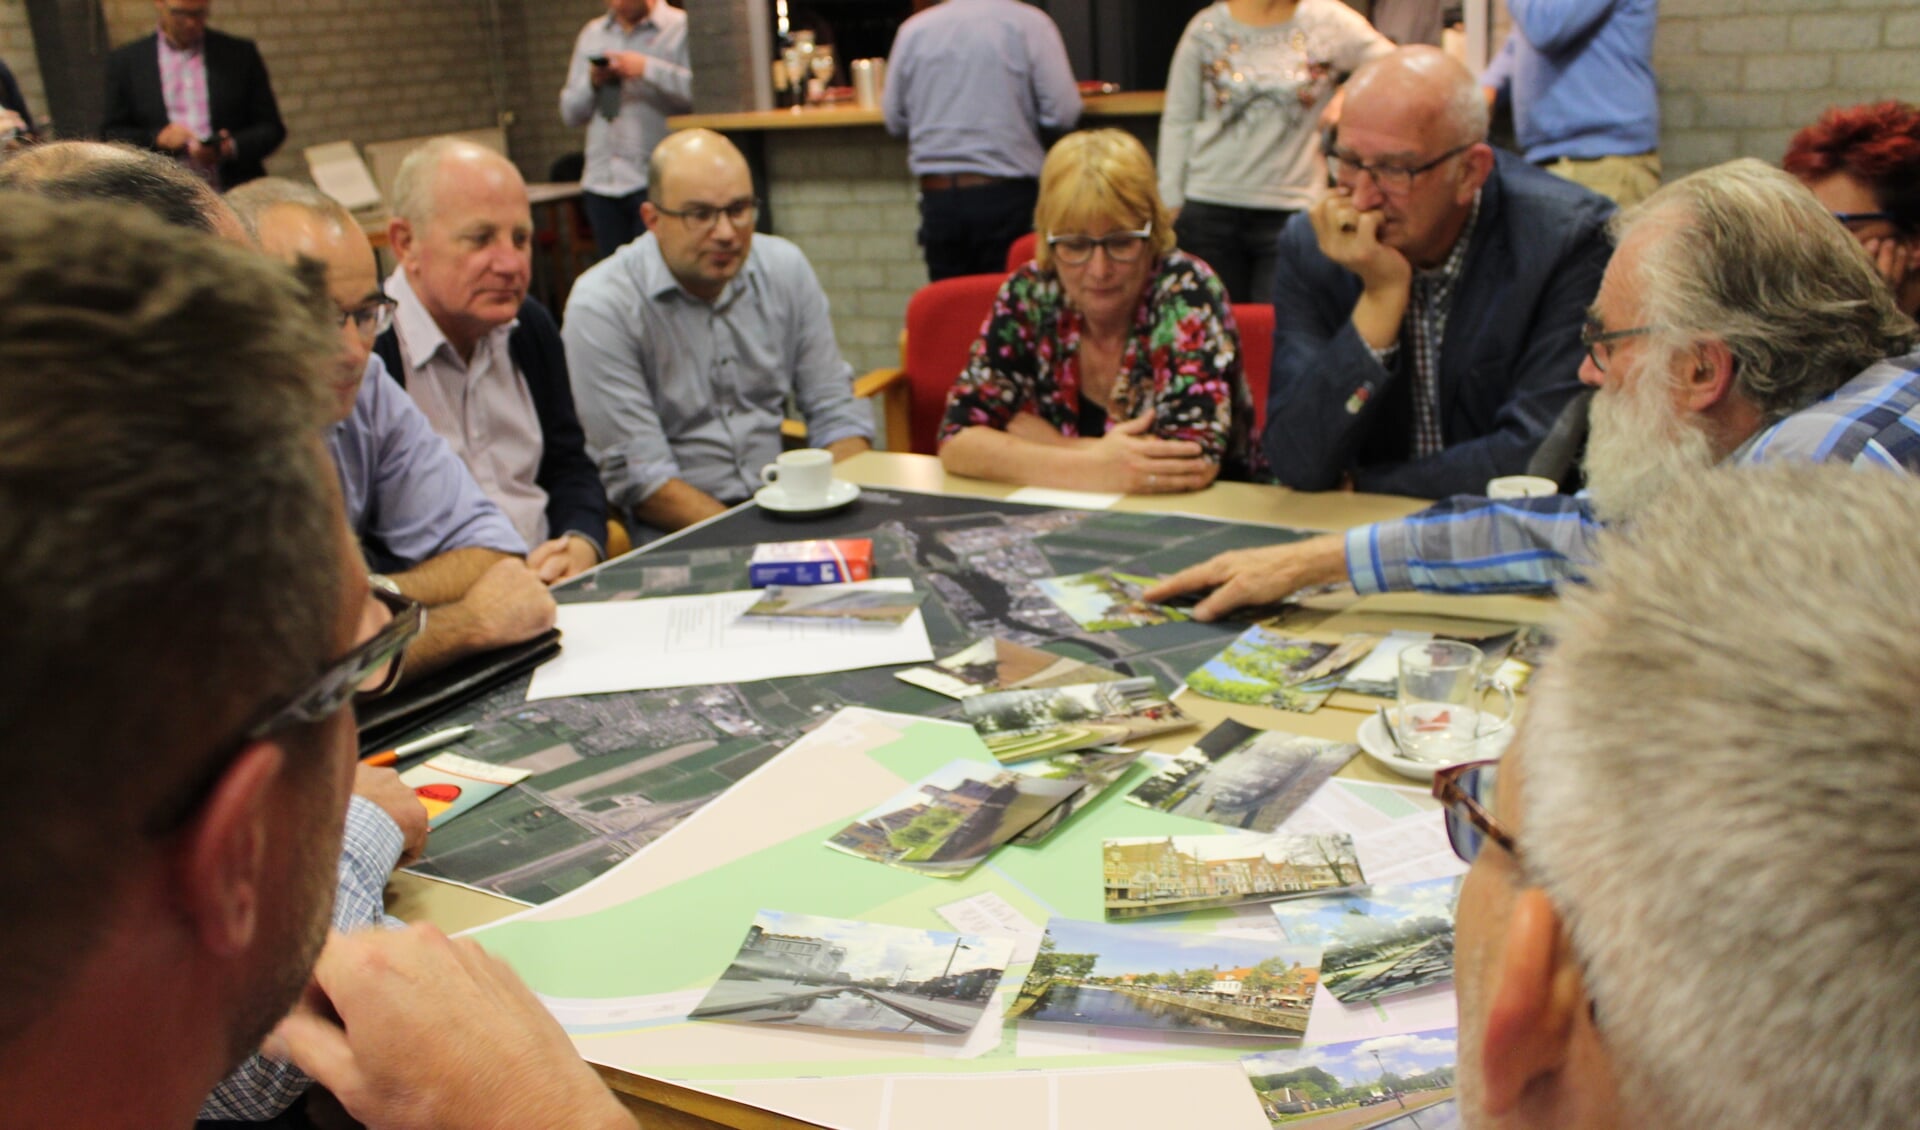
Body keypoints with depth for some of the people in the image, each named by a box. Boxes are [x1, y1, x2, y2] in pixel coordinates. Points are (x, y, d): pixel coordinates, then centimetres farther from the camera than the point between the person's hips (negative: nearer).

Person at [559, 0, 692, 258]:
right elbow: (570, 115, 17)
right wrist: (592, 82, 0)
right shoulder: (591, 34, 18)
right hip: (600, 181, 5)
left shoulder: (681, 27, 1)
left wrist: (647, 69, -16)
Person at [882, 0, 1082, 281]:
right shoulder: (1029, 23, -4)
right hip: (1008, 193, -2)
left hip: (937, 196, 3)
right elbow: (1063, 113, -7)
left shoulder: (913, 28, 4)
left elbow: (895, 121, 10)